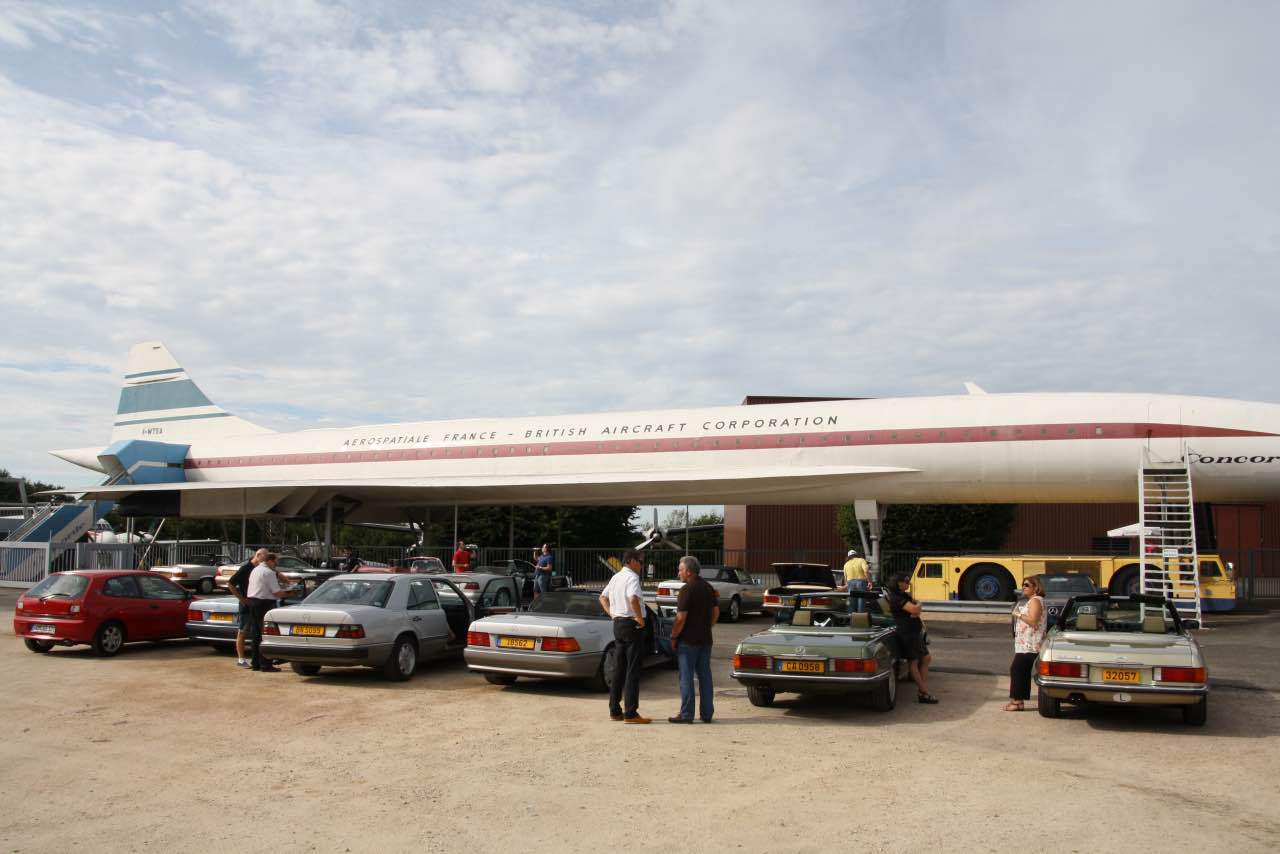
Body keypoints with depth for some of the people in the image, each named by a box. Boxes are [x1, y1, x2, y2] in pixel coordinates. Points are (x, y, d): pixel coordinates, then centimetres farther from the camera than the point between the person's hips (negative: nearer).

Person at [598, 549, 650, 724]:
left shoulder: (615, 577, 15)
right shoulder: (632, 577, -14)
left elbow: (603, 597, 26)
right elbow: (633, 599, -31)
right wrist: (640, 618, -19)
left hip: (617, 623, 9)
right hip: (632, 625, -9)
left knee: (618, 669, 13)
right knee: (633, 670, -5)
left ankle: (615, 710, 17)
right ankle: (630, 713, -4)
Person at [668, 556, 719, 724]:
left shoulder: (687, 590, -15)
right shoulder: (708, 588, 9)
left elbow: (681, 617, -18)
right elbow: (716, 612, 13)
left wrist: (673, 636, -8)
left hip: (688, 640, -7)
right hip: (705, 640, 7)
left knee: (686, 677, -1)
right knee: (705, 675, 11)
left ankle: (686, 714, 2)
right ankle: (707, 713, 14)